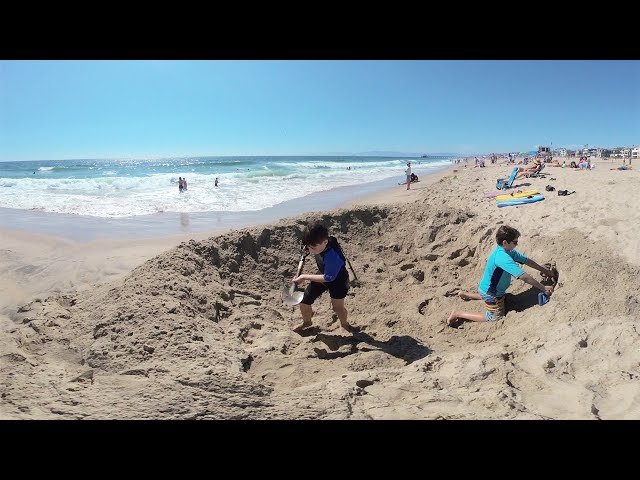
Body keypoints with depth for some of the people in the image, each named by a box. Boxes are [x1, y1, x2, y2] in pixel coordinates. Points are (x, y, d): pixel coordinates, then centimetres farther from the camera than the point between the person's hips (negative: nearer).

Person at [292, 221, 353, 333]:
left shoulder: (333, 257, -44)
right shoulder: (320, 243, -22)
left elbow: (328, 278, -32)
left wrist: (305, 277, -28)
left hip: (337, 279, -6)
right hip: (323, 275, 6)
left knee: (338, 307, -5)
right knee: (304, 300, 4)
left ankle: (344, 324, 31)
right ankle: (306, 322, 33)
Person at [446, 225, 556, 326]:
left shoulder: (508, 251, -7)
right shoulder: (503, 258, -37)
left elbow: (526, 260, 1)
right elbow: (523, 276, -37)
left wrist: (546, 271, 3)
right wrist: (543, 288, -29)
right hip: (490, 292, -10)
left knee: (501, 298, 38)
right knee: (495, 317, 7)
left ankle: (466, 295, 35)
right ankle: (458, 314, 4)